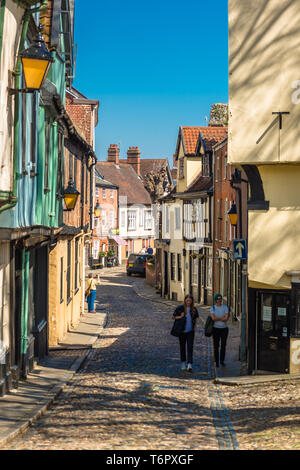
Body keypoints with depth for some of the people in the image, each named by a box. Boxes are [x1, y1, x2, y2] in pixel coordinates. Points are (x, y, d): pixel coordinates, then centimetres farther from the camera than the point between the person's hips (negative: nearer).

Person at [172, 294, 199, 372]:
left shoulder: (194, 309, 3)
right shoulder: (180, 308, -5)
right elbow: (173, 317, 0)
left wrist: (194, 327, 4)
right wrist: (180, 317, -17)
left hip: (190, 331, 1)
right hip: (182, 331, 0)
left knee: (190, 347, -10)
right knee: (182, 347, 9)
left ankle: (189, 365, -16)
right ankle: (183, 363, 23)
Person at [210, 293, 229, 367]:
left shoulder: (225, 307, 1)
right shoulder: (212, 308, -1)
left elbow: (226, 319, -11)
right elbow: (213, 318, -16)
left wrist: (217, 318, -11)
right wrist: (222, 317, -11)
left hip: (224, 329, 1)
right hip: (216, 329, -1)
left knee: (223, 345, -4)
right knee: (216, 346, 0)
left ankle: (222, 360, 13)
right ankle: (217, 362, 9)